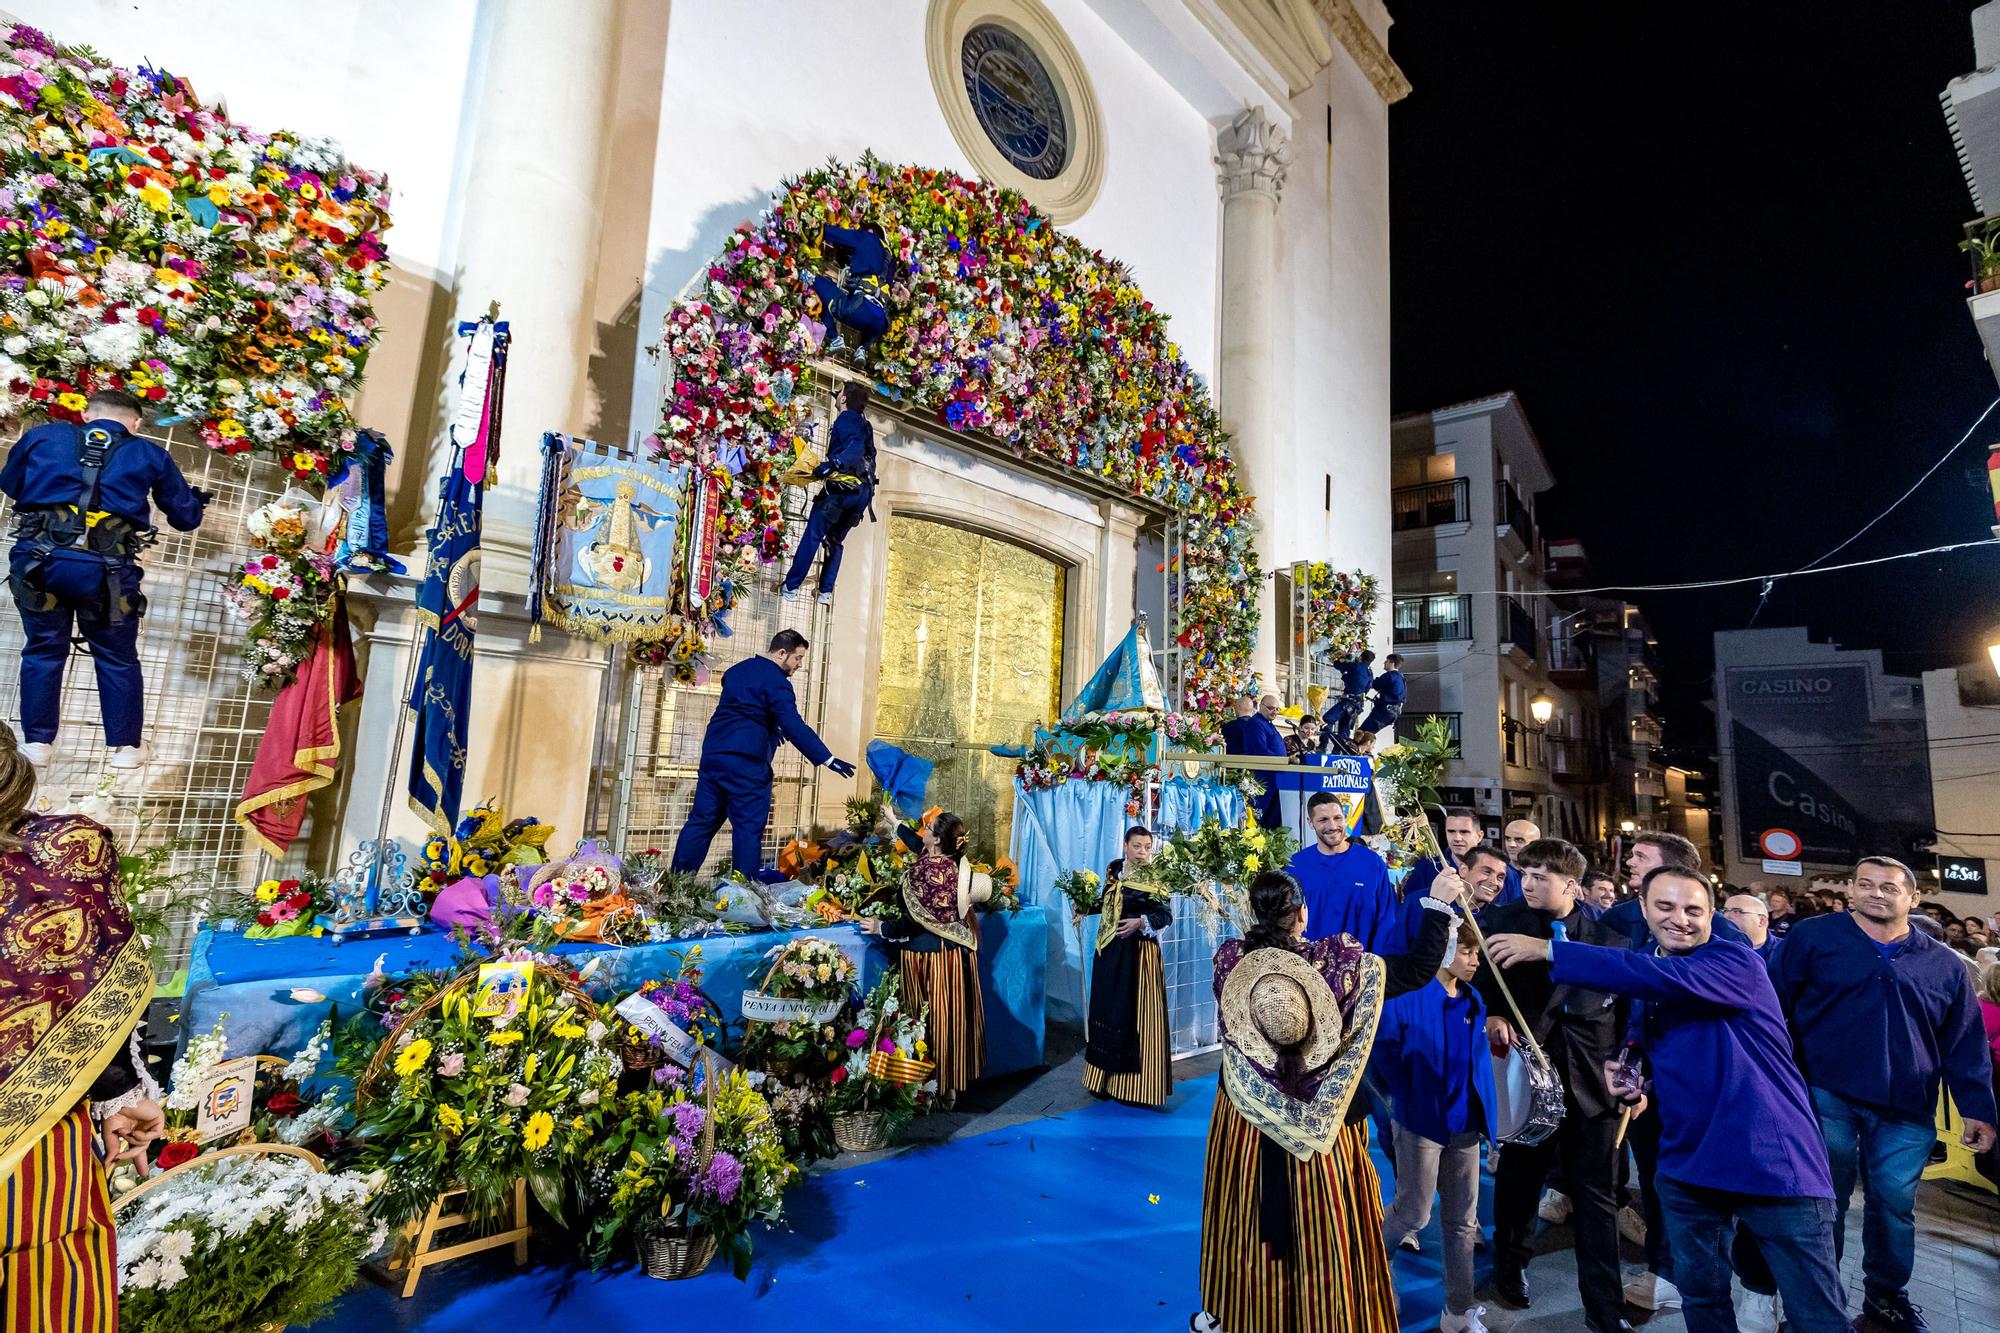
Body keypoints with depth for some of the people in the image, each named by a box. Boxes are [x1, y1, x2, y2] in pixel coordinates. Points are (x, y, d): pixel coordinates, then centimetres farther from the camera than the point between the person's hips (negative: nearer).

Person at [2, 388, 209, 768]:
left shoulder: (43, 436, 14)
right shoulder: (150, 455, 10)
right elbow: (186, 518, 17)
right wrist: (196, 499, 40)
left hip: (37, 558, 2)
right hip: (105, 567, -2)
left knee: (43, 651, 17)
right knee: (117, 658, 11)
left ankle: (36, 742, 23)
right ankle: (126, 746, 17)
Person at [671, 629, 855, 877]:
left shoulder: (738, 669, 16)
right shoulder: (776, 681, -10)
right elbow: (794, 727, -18)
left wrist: (771, 727, 27)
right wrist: (828, 760, -19)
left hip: (713, 753, 8)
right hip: (746, 761, -8)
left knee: (702, 820, 12)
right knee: (749, 827, -2)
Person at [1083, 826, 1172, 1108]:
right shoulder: (1114, 868, 5)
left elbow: (1166, 915, -11)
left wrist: (1141, 922, -25)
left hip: (1139, 952, -5)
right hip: (1109, 949, 5)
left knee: (1136, 1013, -2)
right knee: (1107, 1009, 11)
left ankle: (1133, 1082, 8)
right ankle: (1107, 1075, 25)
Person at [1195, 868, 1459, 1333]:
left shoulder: (1229, 960, -19)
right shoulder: (1339, 963, -21)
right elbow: (1420, 969, -10)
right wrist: (1439, 905, -3)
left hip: (1246, 1119, 2)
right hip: (1323, 1122, -1)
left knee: (1246, 1220, 22)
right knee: (1322, 1229, 18)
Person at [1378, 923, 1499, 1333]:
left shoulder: (1473, 1001, 5)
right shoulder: (1410, 995, -18)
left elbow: (1479, 1058, 16)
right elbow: (1383, 1045, -21)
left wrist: (1485, 1114, 9)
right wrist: (1408, 1096, -15)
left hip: (1465, 1124, 6)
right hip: (1421, 1121, -6)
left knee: (1463, 1222, 14)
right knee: (1413, 1215, 4)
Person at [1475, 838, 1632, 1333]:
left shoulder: (1607, 940, 2)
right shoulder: (1503, 921, -2)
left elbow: (1627, 1012, 6)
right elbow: (1478, 977, -5)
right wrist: (1490, 1014, -23)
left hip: (1592, 1081, 1)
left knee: (1595, 1194, 8)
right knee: (1521, 1176, 15)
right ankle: (1510, 1263, 40)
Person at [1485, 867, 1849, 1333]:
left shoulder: (1738, 964, -14)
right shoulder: (1643, 982, 7)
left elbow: (1666, 977, -34)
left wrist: (1548, 950, -34)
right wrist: (1630, 1076, -2)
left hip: (1774, 1163, -6)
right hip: (1688, 1166, 6)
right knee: (1700, 1294, 18)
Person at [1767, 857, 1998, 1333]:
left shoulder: (1944, 965, 9)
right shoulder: (1813, 936, -1)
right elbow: (1772, 1004, -2)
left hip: (1906, 1111, 3)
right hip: (1827, 1097, -3)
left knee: (1895, 1206, 10)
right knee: (1823, 1201, 4)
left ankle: (1887, 1294, 32)